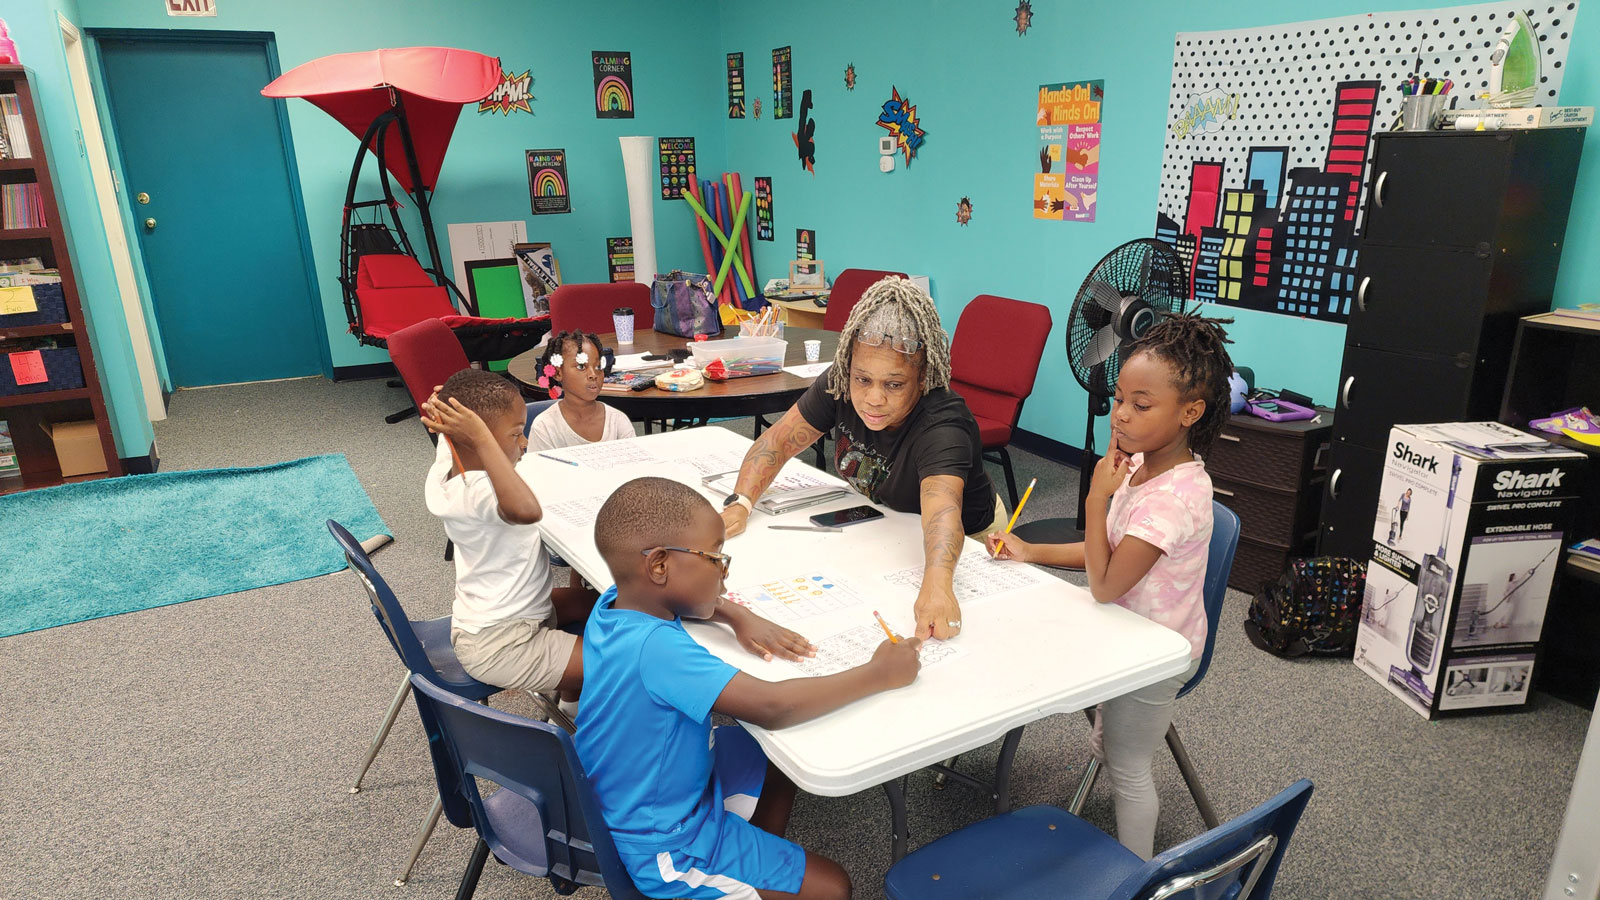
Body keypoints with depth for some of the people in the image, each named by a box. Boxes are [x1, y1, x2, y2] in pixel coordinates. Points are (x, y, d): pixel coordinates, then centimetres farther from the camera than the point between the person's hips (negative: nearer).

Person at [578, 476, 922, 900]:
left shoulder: (615, 602, -9)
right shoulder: (654, 647, -37)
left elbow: (693, 597, 14)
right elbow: (772, 707, -40)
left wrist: (742, 618, -3)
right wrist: (878, 674, -28)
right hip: (665, 846, -9)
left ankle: (762, 862, 33)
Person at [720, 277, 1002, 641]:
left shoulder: (943, 426, -37)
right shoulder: (840, 384, -20)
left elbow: (942, 510, -54)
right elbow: (778, 440, -12)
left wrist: (937, 584, -74)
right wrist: (739, 504, -29)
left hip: (965, 540, -5)